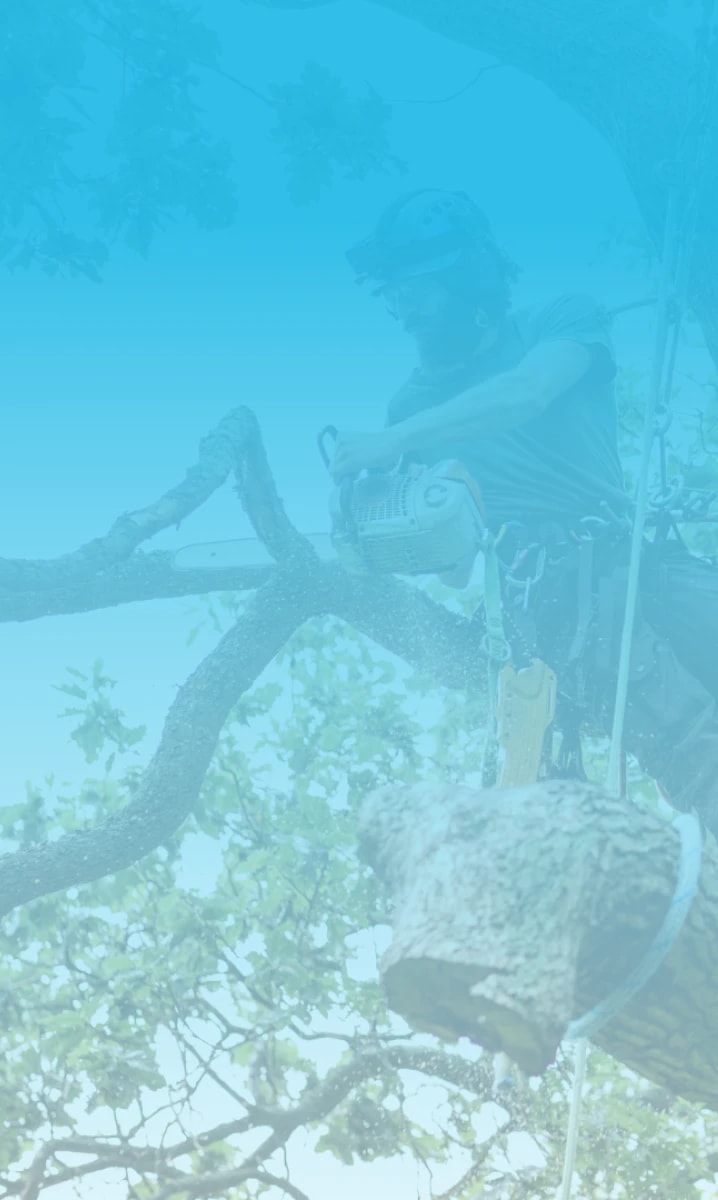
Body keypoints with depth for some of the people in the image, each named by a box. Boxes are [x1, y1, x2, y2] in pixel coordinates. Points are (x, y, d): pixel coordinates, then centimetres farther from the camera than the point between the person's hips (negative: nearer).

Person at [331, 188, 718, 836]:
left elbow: (527, 391, -9)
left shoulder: (565, 322, 13)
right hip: (546, 588, -1)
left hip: (633, 554, 1)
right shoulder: (421, 398, 23)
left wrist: (393, 440, -13)